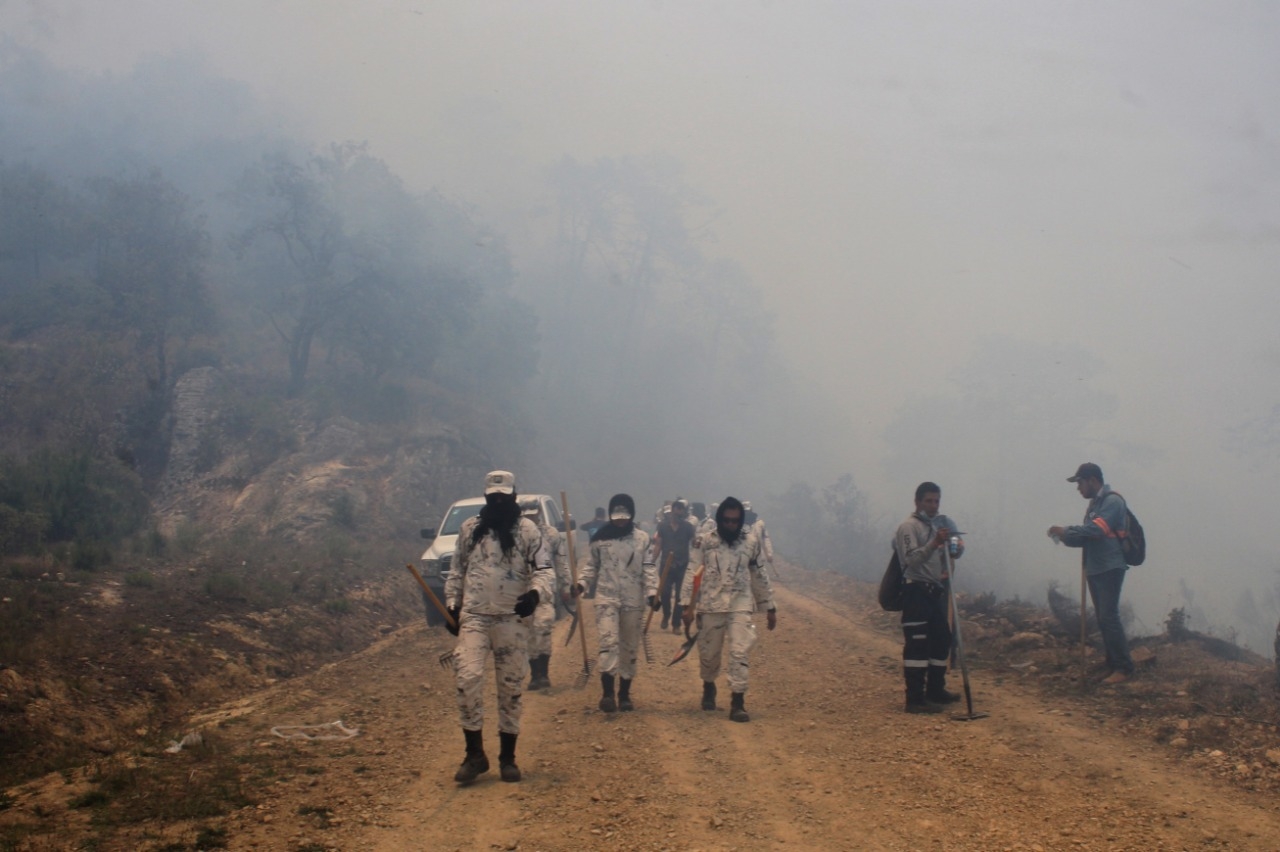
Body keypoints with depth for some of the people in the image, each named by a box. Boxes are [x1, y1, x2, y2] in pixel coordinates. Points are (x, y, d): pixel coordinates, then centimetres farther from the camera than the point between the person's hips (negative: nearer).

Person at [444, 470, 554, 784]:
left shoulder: (527, 530, -1)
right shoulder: (469, 528, 9)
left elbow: (545, 570, -8)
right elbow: (457, 572, 18)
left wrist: (535, 593, -28)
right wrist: (452, 604, 9)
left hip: (512, 618, -1)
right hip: (473, 616, 1)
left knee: (510, 687, 5)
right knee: (468, 677, -16)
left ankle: (508, 757, 16)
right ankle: (474, 753, -8)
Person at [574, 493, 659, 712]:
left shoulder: (642, 538, 0)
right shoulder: (600, 538, 2)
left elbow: (649, 568, -2)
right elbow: (591, 566, 8)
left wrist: (652, 592, -14)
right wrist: (581, 583, -8)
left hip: (633, 600, 1)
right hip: (607, 598, -1)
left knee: (630, 647, 8)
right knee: (609, 641, -16)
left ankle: (624, 694, 19)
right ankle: (607, 692, -20)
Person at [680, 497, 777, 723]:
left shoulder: (751, 541, 3)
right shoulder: (704, 541, -3)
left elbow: (760, 576, 11)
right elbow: (692, 573, -4)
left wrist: (770, 607, 13)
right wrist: (686, 605, -10)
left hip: (741, 606, 0)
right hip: (710, 606, 0)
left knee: (740, 653, -11)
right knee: (709, 653, 11)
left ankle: (738, 702, -9)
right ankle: (709, 688, 39)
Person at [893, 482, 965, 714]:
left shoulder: (943, 523, 14)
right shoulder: (908, 527, -10)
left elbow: (956, 551, 12)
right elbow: (911, 560, -19)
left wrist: (957, 547, -12)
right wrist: (934, 544, -31)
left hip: (937, 590, 8)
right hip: (917, 592, -8)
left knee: (941, 640, 15)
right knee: (917, 645, -11)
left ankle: (936, 690, 28)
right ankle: (915, 699, -12)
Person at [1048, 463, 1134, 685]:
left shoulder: (1112, 501, -10)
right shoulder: (1094, 504, 18)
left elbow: (1096, 529, -22)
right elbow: (1087, 536, 15)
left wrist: (1066, 532, -16)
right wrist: (1065, 536, -2)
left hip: (1109, 569, -9)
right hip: (1095, 570, 9)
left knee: (1109, 618, -13)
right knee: (1103, 619, 9)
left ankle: (1124, 668, -11)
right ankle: (1113, 666, 12)